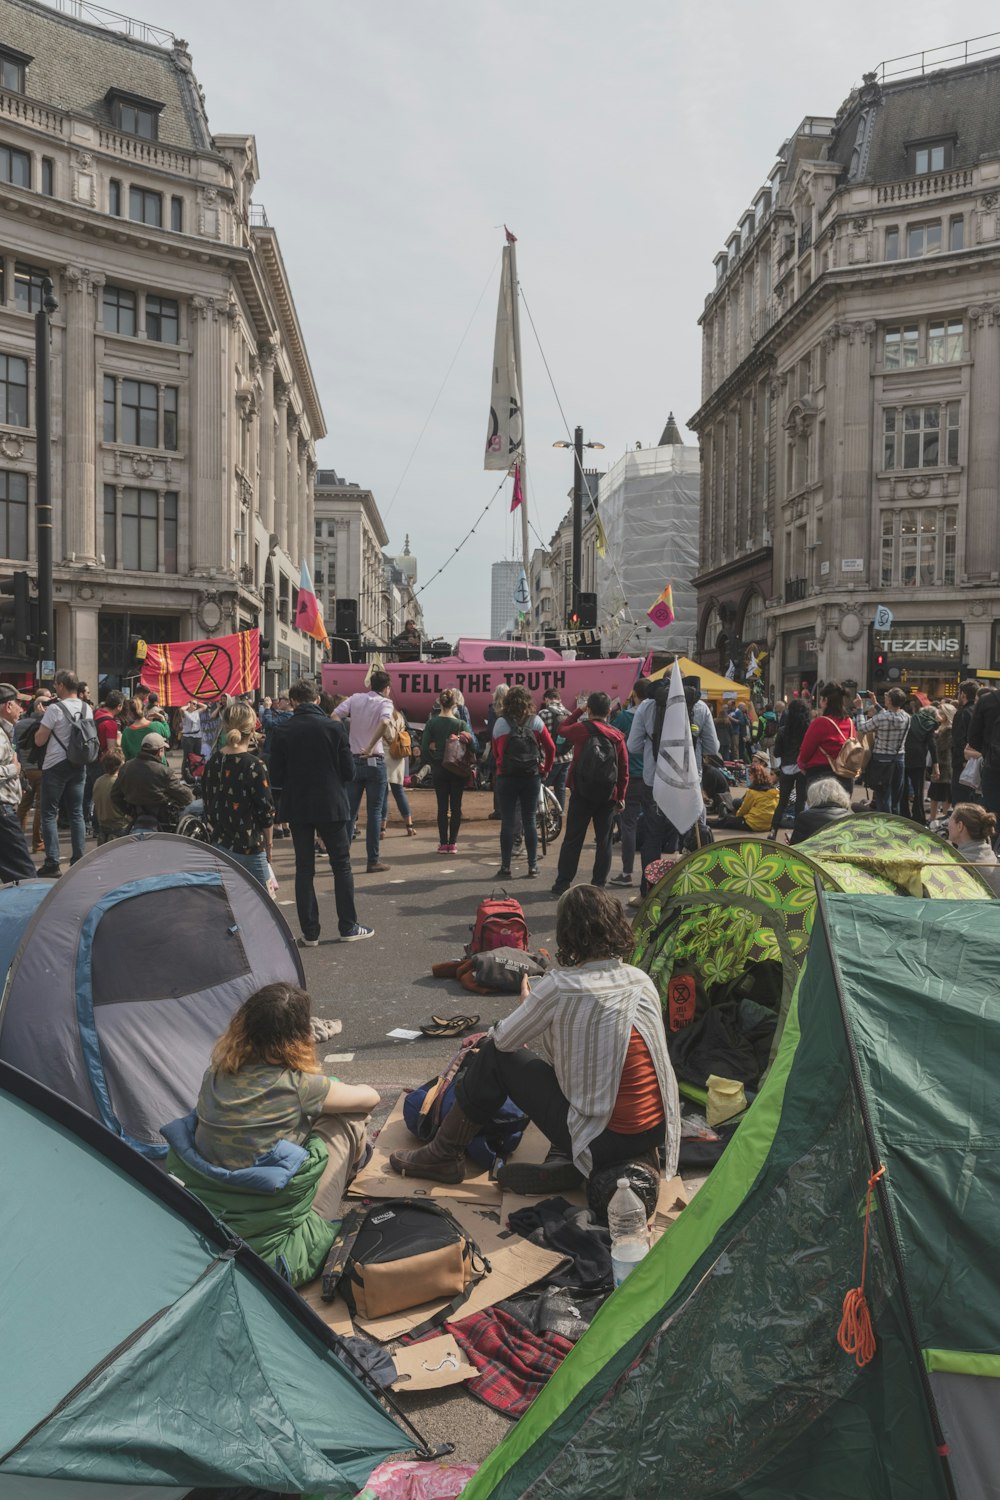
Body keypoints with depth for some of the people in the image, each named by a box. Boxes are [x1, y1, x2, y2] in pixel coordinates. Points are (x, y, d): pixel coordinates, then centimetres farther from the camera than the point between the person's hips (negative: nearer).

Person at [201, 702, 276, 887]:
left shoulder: (213, 762, 2)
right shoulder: (254, 766, -15)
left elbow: (207, 803, 11)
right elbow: (266, 811, -10)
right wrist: (268, 844, 3)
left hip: (219, 845, 6)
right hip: (248, 850, -6)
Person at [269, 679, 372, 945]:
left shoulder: (283, 732, -6)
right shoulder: (334, 727, -8)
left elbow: (276, 777, -3)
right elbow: (349, 771, -5)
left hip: (297, 808, 1)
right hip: (332, 805, -1)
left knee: (304, 868, 8)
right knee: (341, 865, 10)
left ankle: (310, 932, 9)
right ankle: (348, 927, 14)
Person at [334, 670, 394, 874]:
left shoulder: (355, 698, 7)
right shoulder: (385, 703, -4)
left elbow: (334, 716, -6)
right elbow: (384, 722, -25)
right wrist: (370, 747, -19)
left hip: (353, 761, 3)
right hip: (374, 762, -3)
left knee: (350, 811, 10)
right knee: (374, 812, 3)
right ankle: (373, 861, 5)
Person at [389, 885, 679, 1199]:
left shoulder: (559, 987, -16)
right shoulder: (643, 981, 2)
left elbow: (504, 1039, -1)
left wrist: (527, 1006, 21)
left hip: (605, 1138, -6)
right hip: (657, 1133, 6)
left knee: (495, 1056, 7)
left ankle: (443, 1157, 22)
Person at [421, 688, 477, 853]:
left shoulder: (431, 723, -4)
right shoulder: (460, 724, -7)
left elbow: (424, 748, -6)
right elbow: (474, 745, -12)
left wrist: (433, 761, 7)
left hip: (439, 769, 1)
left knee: (442, 806, 7)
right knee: (456, 806, 6)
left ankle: (443, 843, 7)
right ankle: (453, 843, 6)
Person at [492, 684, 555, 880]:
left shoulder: (501, 723, -4)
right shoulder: (535, 721, -2)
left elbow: (496, 751, 3)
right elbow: (550, 748, -1)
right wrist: (546, 769, 13)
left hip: (506, 777, -1)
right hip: (532, 777, 1)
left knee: (507, 823, 4)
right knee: (530, 821, 8)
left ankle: (505, 867, 5)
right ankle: (532, 867, 11)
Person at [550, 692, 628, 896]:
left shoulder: (581, 729, -5)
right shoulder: (617, 735, 1)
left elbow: (563, 728, 18)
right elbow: (624, 769, 3)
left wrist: (579, 710, 24)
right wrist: (621, 797, 11)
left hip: (582, 794, -1)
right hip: (608, 795, 1)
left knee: (572, 839, 4)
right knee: (604, 841, 8)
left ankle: (563, 883, 6)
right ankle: (599, 884, 9)